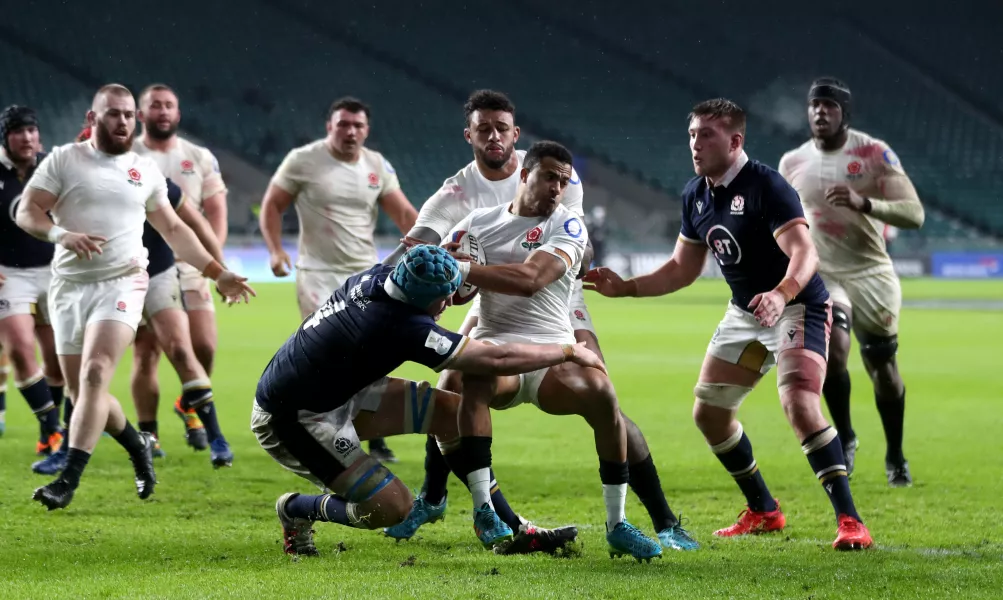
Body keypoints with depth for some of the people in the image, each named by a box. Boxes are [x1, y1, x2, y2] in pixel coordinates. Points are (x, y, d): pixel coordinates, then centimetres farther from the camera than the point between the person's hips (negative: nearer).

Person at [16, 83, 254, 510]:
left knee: (95, 374, -21)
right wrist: (63, 235, -21)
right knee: (80, 390, 4)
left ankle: (68, 480, -25)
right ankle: (137, 446, 32)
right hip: (70, 286, 1)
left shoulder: (146, 172, 12)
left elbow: (174, 229, 21)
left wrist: (217, 273, 18)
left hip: (122, 284, -1)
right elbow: (26, 212, -2)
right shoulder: (64, 160, 3)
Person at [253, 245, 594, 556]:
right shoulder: (403, 327, -32)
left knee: (451, 412, 1)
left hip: (338, 394, 9)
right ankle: (297, 510, 12)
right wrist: (570, 352, -17)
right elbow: (498, 360, -28)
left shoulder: (378, 275, -9)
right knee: (392, 508, -15)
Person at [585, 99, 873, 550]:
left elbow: (804, 252, -34)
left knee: (799, 404, -27)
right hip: (744, 313, 9)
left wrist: (781, 294, -53)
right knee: (708, 412, 8)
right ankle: (764, 512, 24)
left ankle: (849, 520, -23)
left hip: (798, 307, -9)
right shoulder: (695, 195, 3)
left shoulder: (766, 187, -23)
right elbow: (683, 269, 12)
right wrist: (624, 288, 1)